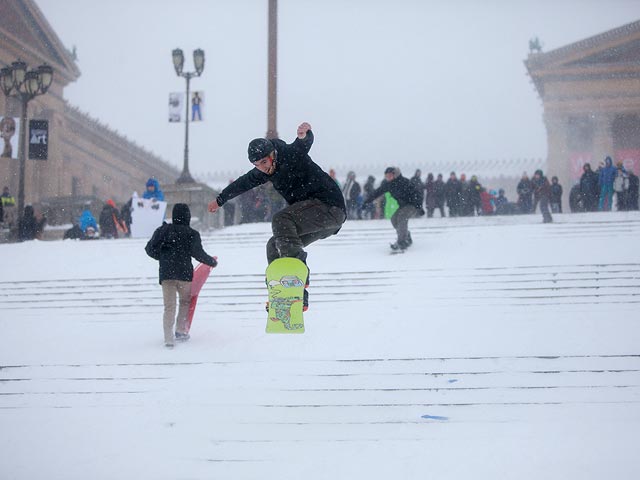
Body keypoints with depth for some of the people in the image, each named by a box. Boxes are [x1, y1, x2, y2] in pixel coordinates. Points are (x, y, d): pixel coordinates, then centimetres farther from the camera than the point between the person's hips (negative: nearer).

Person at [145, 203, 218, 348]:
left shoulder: (162, 230, 6)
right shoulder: (191, 234, -3)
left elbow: (150, 248, 5)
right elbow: (198, 253, -9)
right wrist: (212, 262, 8)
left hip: (166, 273, 2)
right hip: (184, 273, -2)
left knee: (169, 306, 3)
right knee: (185, 301, 21)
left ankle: (168, 339, -8)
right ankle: (181, 331, 19)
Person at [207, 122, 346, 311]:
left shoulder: (292, 154, -13)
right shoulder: (264, 171, 10)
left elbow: (304, 144, -32)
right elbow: (243, 183, 25)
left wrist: (304, 135, -56)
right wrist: (220, 200, 38)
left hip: (330, 207, -10)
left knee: (281, 220, -25)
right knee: (274, 246, 8)